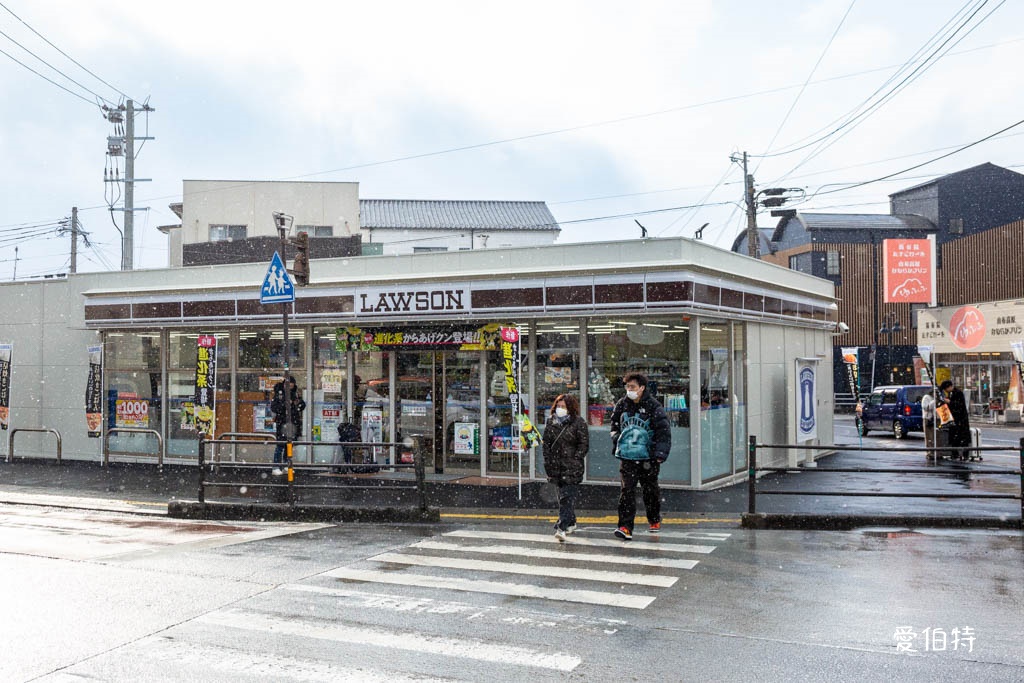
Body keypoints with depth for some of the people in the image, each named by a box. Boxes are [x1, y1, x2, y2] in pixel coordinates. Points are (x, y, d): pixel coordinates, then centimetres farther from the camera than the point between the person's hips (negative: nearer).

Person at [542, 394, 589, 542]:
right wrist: (548, 463, 6)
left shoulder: (579, 423, -5)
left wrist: (574, 461, -12)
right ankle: (571, 523, 30)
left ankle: (562, 528, -17)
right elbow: (546, 443, 13)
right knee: (563, 496, 14)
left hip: (572, 468, -5)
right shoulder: (551, 422, 10)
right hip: (556, 466, 5)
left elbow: (584, 445, -4)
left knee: (567, 496, -12)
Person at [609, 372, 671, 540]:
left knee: (650, 490, 12)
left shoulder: (653, 407, -7)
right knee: (627, 490, -9)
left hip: (648, 457, -2)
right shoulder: (622, 405, 6)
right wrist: (616, 441, 12)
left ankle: (654, 521, 34)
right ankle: (626, 527, -11)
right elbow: (614, 424, 24)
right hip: (627, 457, 2)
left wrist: (660, 454, -15)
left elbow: (664, 432, -7)